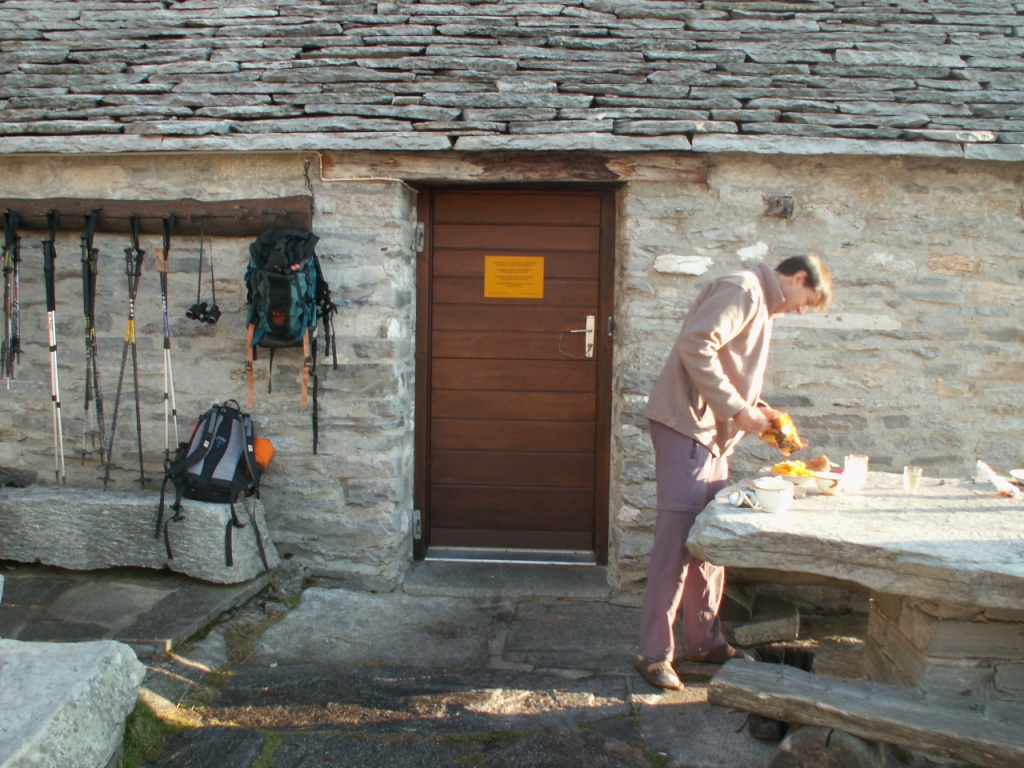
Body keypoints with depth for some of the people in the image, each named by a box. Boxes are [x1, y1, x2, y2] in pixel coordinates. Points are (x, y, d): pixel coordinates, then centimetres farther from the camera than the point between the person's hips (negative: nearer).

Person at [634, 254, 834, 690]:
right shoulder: (742, 289, -9)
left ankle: (704, 641, 23)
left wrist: (757, 409, 8)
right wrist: (738, 409, -20)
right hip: (686, 427, -10)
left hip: (713, 435, 10)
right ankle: (653, 652, -2)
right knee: (677, 536, -9)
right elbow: (695, 345, -22)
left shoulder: (763, 307, 23)